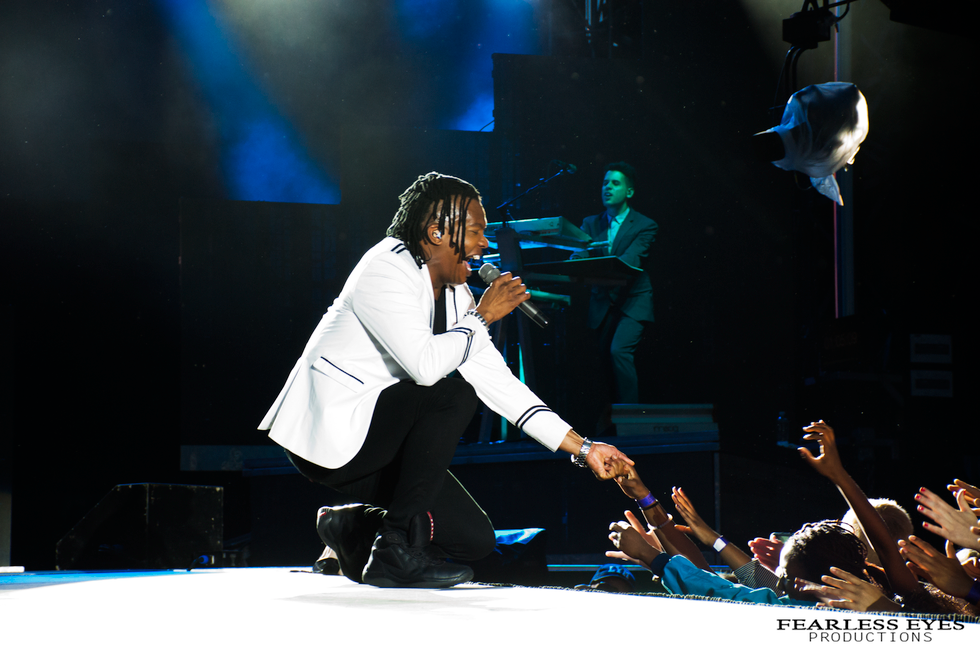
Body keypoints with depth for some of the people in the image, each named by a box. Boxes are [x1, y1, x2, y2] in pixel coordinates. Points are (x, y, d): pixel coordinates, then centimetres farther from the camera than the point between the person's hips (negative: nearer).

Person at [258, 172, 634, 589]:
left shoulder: (453, 295, 7)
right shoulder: (387, 270, -19)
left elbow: (496, 380, 5)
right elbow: (426, 365, -33)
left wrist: (584, 448, 0)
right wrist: (481, 316, -16)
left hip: (376, 438, 8)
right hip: (328, 431, -8)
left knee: (476, 540, -2)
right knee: (454, 395, -27)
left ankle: (353, 529, 19)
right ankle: (398, 550, -19)